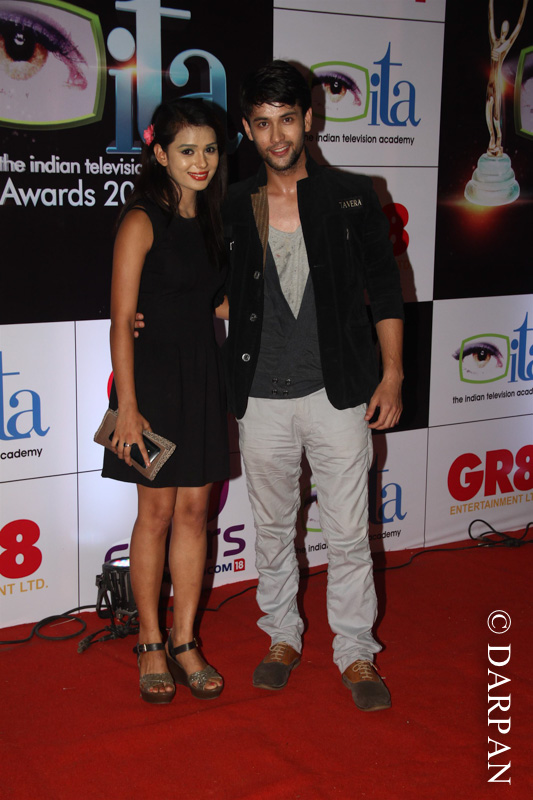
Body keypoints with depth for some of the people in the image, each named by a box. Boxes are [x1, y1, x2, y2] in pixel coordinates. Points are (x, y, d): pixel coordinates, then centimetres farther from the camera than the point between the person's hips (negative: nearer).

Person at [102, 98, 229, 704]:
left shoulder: (209, 220, 10)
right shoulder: (142, 222, -10)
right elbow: (122, 321, -13)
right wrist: (128, 407, -18)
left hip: (203, 379, 6)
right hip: (154, 377, -6)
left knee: (194, 509, 8)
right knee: (157, 512, 3)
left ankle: (184, 641, 20)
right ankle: (151, 643, 19)